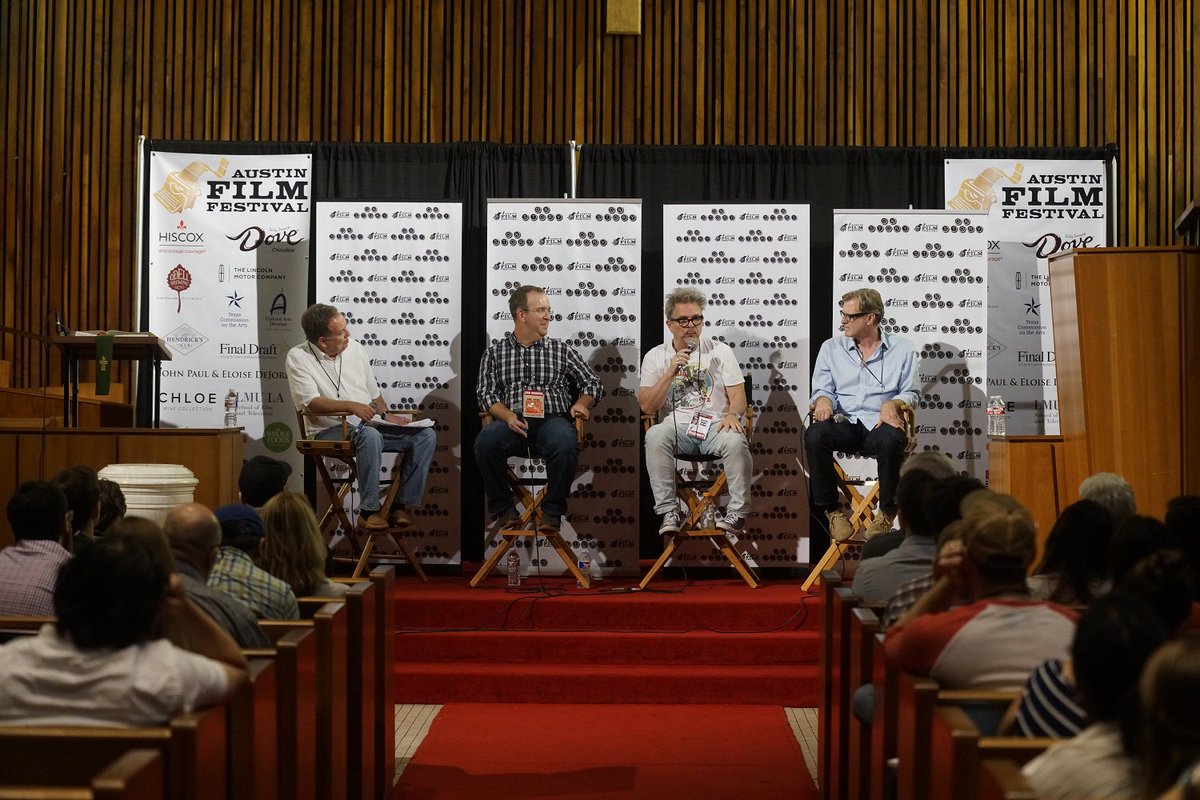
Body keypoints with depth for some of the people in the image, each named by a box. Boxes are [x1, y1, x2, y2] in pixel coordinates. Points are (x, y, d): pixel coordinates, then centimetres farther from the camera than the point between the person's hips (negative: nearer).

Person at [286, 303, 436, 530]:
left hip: (369, 424, 6)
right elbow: (311, 403, -17)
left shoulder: (354, 348, 12)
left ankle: (401, 504, -13)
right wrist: (351, 406, -27)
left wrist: (386, 415, 2)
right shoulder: (298, 357, -5)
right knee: (369, 436, -39)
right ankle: (369, 510, -26)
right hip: (330, 430, -6)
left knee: (426, 435, -13)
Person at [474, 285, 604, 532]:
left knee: (565, 444, -37)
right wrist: (507, 416, -12)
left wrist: (581, 404, -4)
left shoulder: (562, 351, 18)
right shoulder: (494, 352, 16)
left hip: (552, 418, 0)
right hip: (513, 421, 0)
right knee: (486, 441, -34)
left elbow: (593, 384, 19)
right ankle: (503, 508, -13)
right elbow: (485, 393, 7)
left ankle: (552, 510, -14)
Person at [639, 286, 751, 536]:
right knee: (655, 436, -33)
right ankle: (669, 511, -25)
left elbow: (738, 395, 4)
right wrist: (670, 373, -10)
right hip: (677, 426, 0)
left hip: (716, 425, 0)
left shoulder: (720, 351, 8)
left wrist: (732, 415, -19)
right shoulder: (655, 357, 8)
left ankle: (737, 510, -17)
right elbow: (647, 407, 1)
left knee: (735, 441, -34)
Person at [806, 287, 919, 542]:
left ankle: (887, 512, -17)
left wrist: (892, 404, -13)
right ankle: (832, 509, -18)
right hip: (844, 423, 2)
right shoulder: (831, 347, 16)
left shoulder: (902, 349, 11)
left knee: (891, 440, -38)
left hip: (879, 424, -2)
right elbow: (822, 389, 12)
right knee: (814, 435, -32)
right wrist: (823, 400, -13)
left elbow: (909, 393, 9)